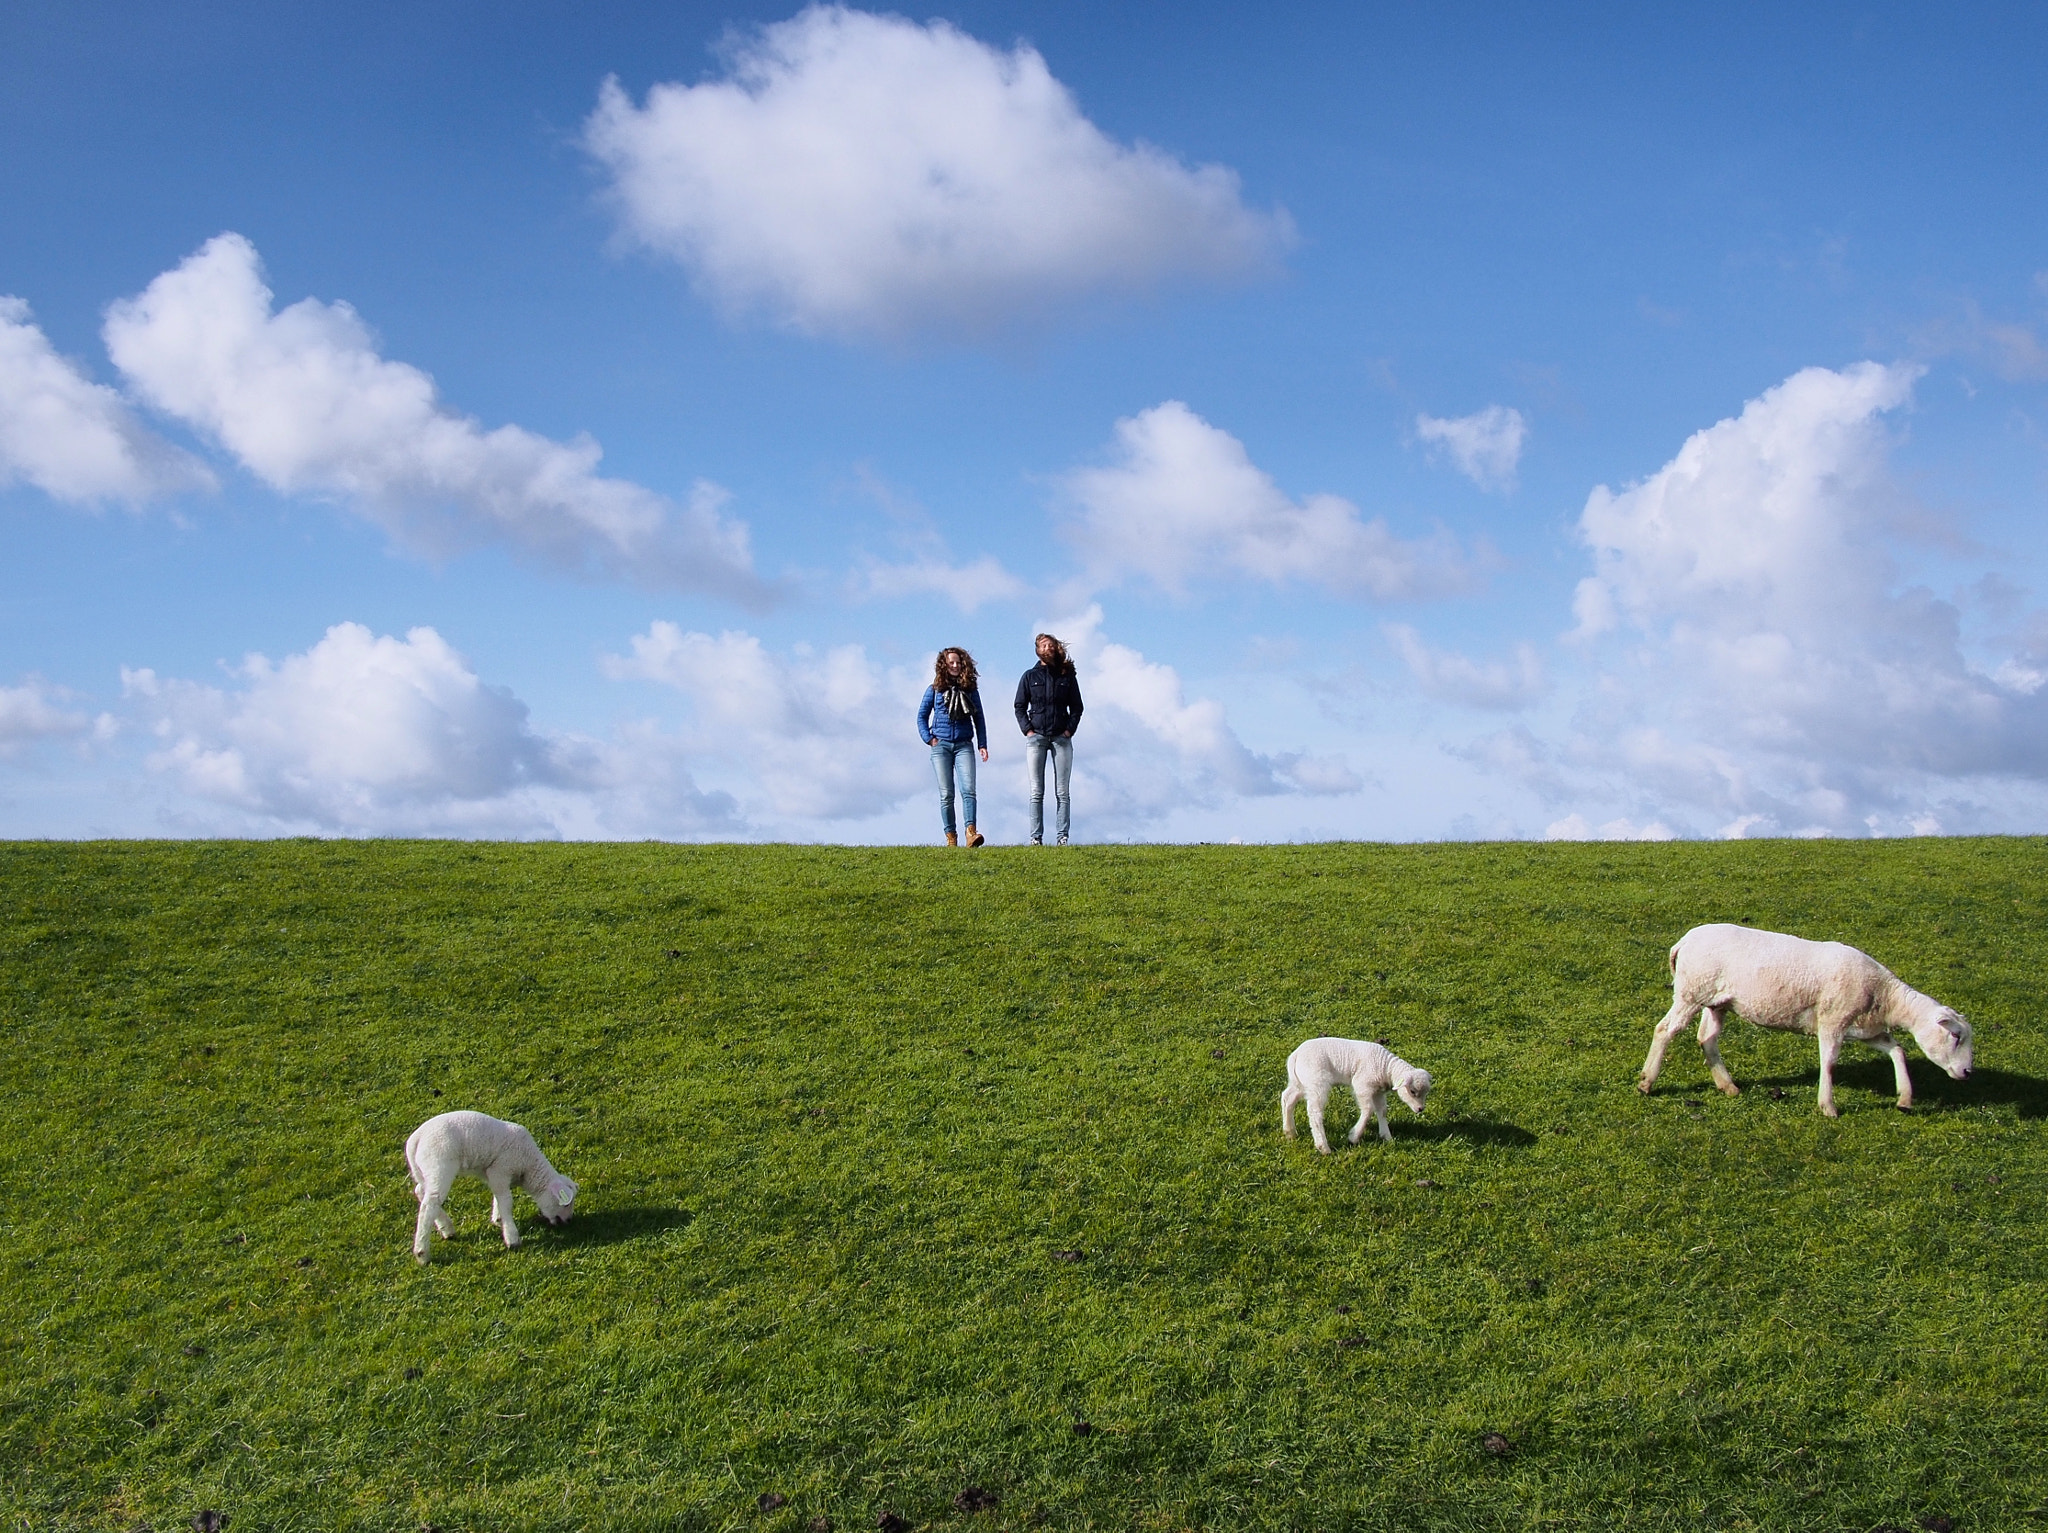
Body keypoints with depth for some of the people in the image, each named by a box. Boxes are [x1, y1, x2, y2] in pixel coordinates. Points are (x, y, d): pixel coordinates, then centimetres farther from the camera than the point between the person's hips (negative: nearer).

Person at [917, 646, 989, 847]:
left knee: (968, 789, -16)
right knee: (946, 794, -2)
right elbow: (922, 716, 13)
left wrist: (983, 744, 6)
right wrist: (928, 738, 0)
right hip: (941, 745, 0)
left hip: (964, 745, 0)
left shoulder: (970, 690, 11)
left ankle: (971, 833, -26)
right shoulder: (935, 690, 8)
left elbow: (979, 718, 14)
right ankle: (950, 837, 0)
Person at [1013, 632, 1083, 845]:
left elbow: (1076, 707, 12)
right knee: (1036, 792, -3)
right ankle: (1036, 838, -4)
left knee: (1062, 792, -2)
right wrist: (1027, 730, -3)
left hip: (1061, 737, 0)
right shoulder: (1029, 676, 10)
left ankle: (1062, 837, -2)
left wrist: (1070, 730, -1)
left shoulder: (1067, 676, 10)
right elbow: (1019, 707, 10)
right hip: (1036, 737, 0)